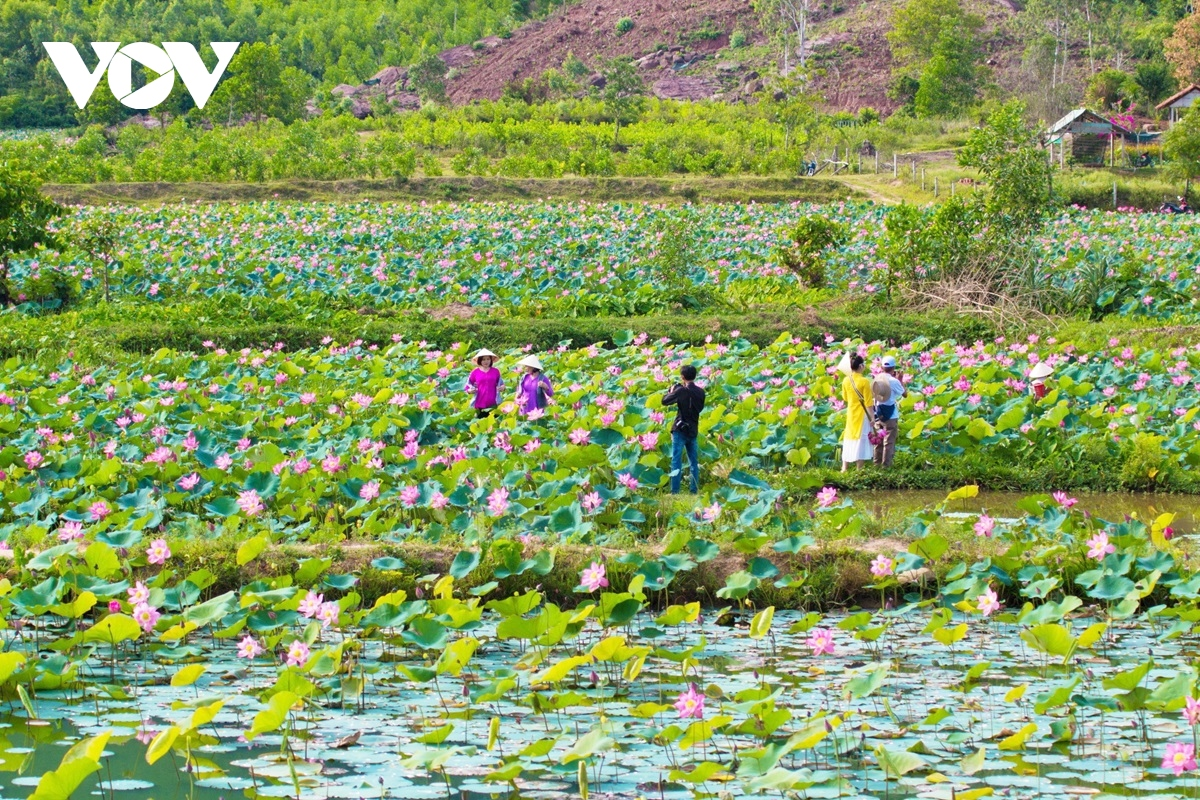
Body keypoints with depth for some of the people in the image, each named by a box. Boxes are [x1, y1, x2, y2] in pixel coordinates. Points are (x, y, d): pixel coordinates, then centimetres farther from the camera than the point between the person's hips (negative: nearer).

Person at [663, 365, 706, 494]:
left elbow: (665, 401, -9)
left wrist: (671, 391, 10)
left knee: (676, 461, -4)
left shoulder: (681, 391, -15)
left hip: (680, 430, -5)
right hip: (693, 430, 5)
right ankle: (694, 490, 14)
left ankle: (675, 491, -9)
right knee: (694, 461, 13)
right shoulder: (700, 392, 3)